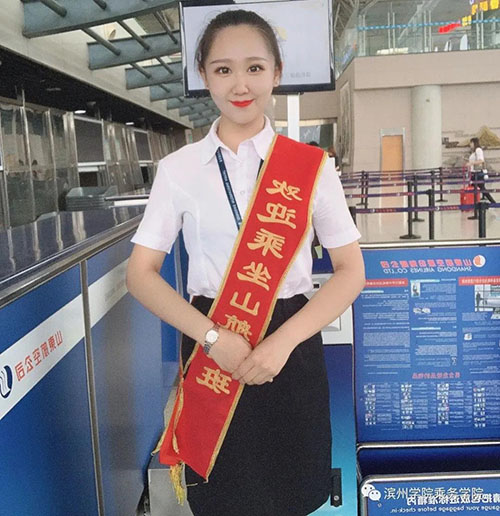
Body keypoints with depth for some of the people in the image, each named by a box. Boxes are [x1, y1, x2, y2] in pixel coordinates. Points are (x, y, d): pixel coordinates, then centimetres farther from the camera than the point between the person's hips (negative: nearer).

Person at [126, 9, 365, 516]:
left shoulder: (310, 164, -2)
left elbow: (350, 270, -2)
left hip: (291, 346, 0)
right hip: (211, 347, 1)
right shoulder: (178, 169, -1)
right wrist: (211, 336, -15)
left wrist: (283, 341, -16)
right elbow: (142, 273, 0)